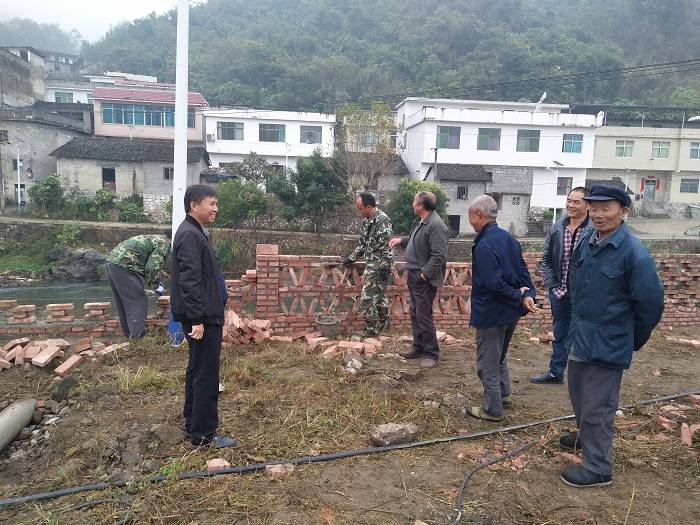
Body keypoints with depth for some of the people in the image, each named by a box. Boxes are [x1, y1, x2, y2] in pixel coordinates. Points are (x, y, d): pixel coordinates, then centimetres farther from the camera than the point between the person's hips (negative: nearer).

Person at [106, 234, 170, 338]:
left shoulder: (157, 240, 24)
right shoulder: (164, 245, -6)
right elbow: (152, 268, -15)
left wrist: (155, 282, 24)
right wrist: (156, 284, -1)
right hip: (123, 266, -10)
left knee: (123, 303, 17)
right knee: (138, 303, -5)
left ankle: (129, 335, 26)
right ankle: (137, 338, -6)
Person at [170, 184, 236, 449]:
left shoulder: (195, 233, 16)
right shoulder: (190, 235, -17)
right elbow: (190, 281, -24)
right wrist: (197, 319, -25)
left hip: (203, 315, 11)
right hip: (202, 317, -11)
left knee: (198, 370, 20)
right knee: (206, 374, -3)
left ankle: (193, 422, 33)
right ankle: (204, 434, 7)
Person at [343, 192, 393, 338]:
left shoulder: (383, 220, -19)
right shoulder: (367, 220, 10)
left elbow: (386, 246, -21)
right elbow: (362, 242, 21)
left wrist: (384, 268, -23)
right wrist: (352, 258, 18)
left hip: (378, 265, -9)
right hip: (371, 264, 9)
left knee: (367, 297, -5)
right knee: (379, 295, 19)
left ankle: (372, 329, 7)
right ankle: (384, 322, 33)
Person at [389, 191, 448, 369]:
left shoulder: (436, 226, -22)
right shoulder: (419, 221, 9)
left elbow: (439, 256, -25)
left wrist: (425, 274, -24)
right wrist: (401, 240, 12)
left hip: (424, 279, -10)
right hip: (414, 275, 10)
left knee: (424, 316, -3)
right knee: (415, 314, 19)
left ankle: (431, 354, 10)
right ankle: (418, 347, 32)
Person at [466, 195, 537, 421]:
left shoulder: (484, 246, -24)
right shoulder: (508, 237, 4)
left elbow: (493, 283, -29)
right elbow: (523, 270, 5)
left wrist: (519, 296, -18)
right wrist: (527, 294, -6)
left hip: (491, 313, -9)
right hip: (511, 311, 9)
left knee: (488, 362, 6)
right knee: (499, 355, 26)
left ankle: (492, 409, 17)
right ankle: (504, 394, 39)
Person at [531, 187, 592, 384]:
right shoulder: (556, 228, 2)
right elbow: (546, 259, 9)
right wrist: (552, 285, 2)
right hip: (560, 293, 5)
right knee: (559, 334, 20)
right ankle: (555, 372, 36)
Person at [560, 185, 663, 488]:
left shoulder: (634, 253, -20)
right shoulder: (586, 243, 1)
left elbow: (651, 303, -15)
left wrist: (634, 341, -3)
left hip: (607, 345, -7)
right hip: (579, 337, 7)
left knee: (597, 406, 3)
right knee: (579, 396, 24)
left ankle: (598, 468, 20)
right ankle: (586, 436, 49)